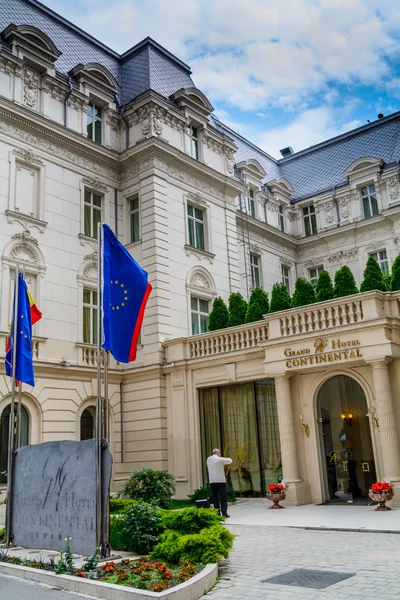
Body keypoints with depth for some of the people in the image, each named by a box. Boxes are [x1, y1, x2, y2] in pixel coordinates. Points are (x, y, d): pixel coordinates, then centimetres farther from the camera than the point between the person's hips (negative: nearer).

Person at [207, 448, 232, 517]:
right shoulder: (220, 459, -7)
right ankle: (224, 512, -2)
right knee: (223, 498, 2)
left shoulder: (208, 459, 8)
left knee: (215, 498, 7)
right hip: (221, 481, -4)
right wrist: (228, 459, 30)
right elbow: (230, 460, 7)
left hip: (212, 481, 4)